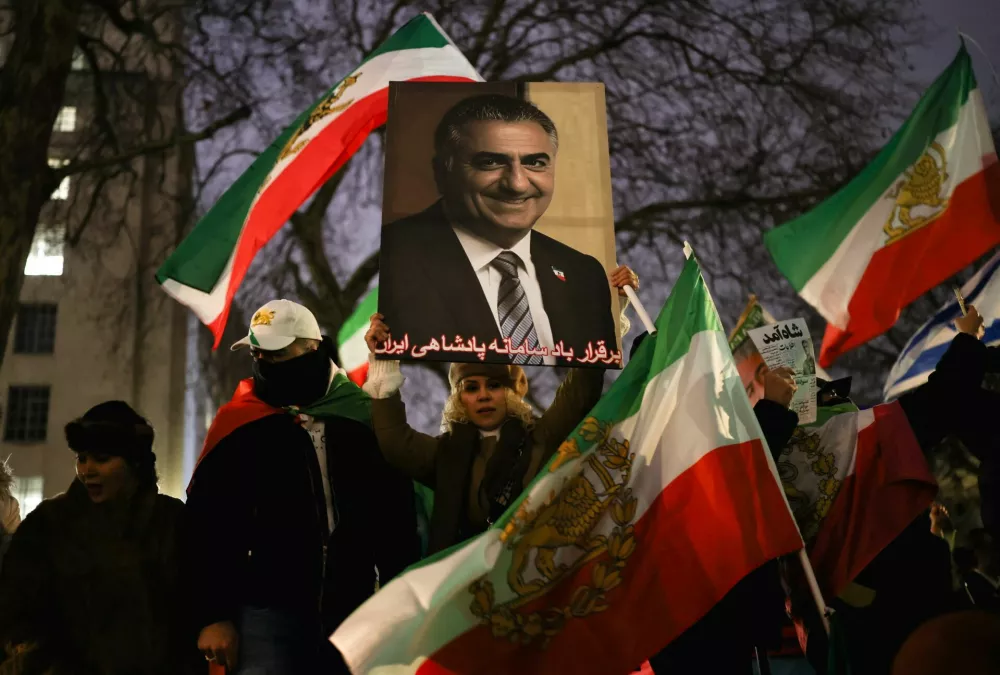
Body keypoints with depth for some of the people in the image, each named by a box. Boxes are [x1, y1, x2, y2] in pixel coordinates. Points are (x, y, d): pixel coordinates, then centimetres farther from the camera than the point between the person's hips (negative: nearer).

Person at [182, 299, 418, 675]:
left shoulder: (365, 419, 2)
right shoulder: (240, 425, -2)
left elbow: (396, 522, 7)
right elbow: (206, 526, -2)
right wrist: (212, 616, -8)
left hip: (352, 614, 2)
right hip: (266, 613, -2)